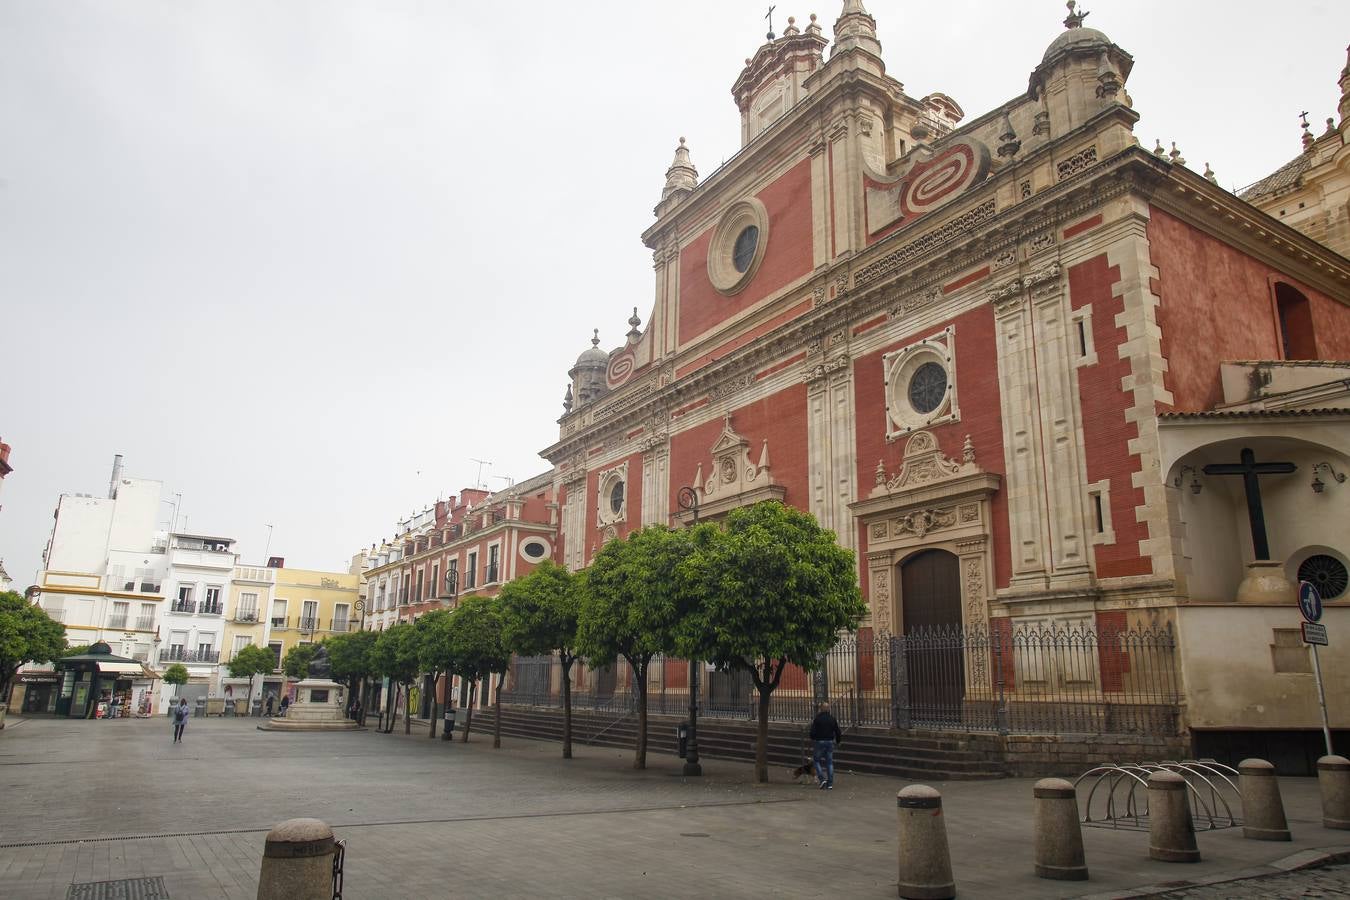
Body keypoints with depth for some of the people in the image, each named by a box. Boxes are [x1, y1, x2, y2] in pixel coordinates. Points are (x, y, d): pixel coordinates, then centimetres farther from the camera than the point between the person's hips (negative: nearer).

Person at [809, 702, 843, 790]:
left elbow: (813, 732, -10)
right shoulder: (832, 719, 3)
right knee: (830, 762, 8)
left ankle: (822, 779, -6)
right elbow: (838, 732, 6)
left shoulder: (817, 719, -8)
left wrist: (813, 738, 12)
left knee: (817, 760, 10)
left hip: (820, 742, -3)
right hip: (830, 742, 4)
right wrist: (838, 741, 23)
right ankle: (830, 784, 5)